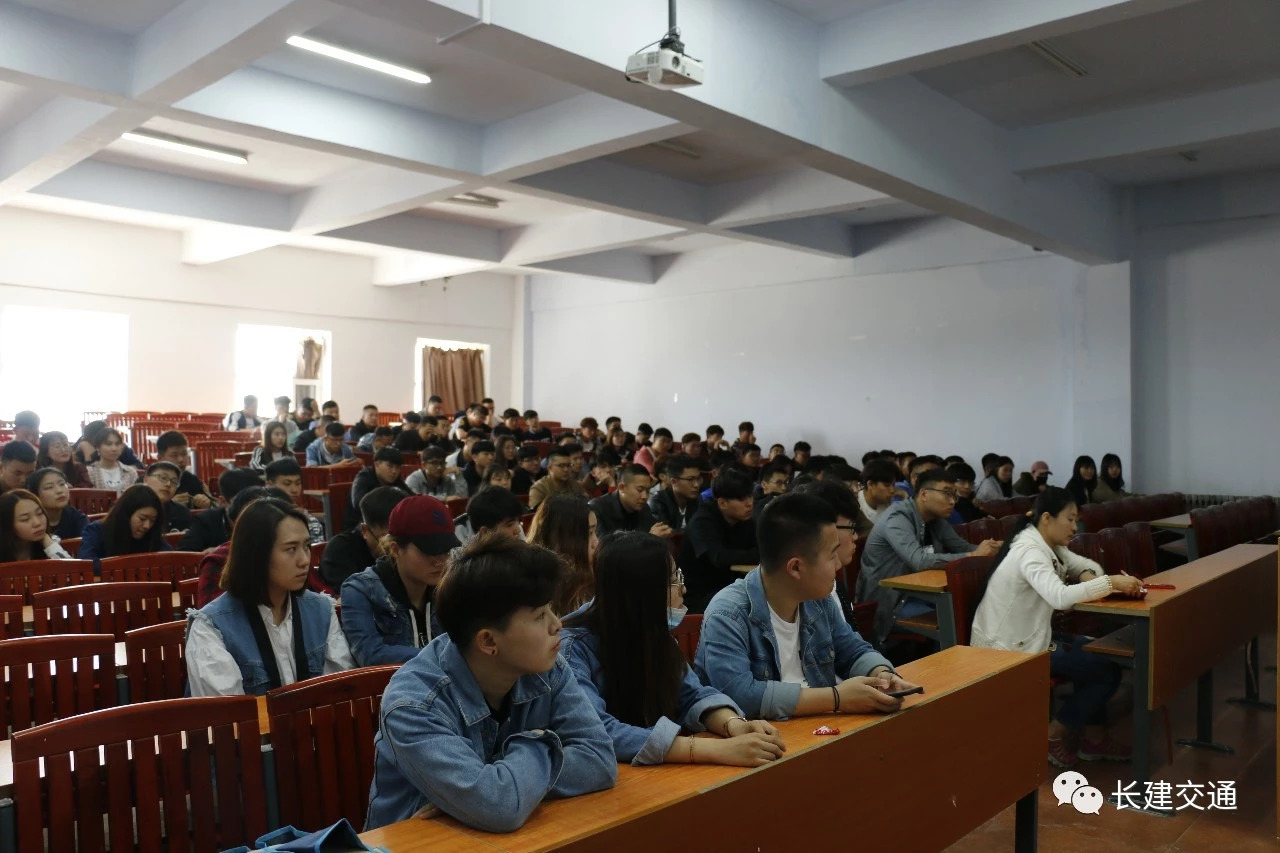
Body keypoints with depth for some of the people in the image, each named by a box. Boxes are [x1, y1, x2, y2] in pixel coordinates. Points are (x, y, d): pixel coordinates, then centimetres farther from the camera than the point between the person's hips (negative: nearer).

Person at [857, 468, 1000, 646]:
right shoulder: (897, 518, -21)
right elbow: (920, 561, -33)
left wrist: (991, 548, -16)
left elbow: (962, 547, 6)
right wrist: (973, 556, -31)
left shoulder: (935, 519, 5)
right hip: (888, 602, -8)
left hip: (915, 592, 8)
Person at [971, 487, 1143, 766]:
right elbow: (1060, 597, -41)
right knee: (1107, 672, -3)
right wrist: (1111, 582, -36)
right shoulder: (1029, 552, -25)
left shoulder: (1047, 545, 6)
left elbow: (1087, 565, 15)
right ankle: (1053, 737, 9)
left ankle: (1093, 739, 21)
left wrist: (1088, 576, -9)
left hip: (1028, 637, 10)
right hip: (1010, 649, -10)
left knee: (1098, 654, 12)